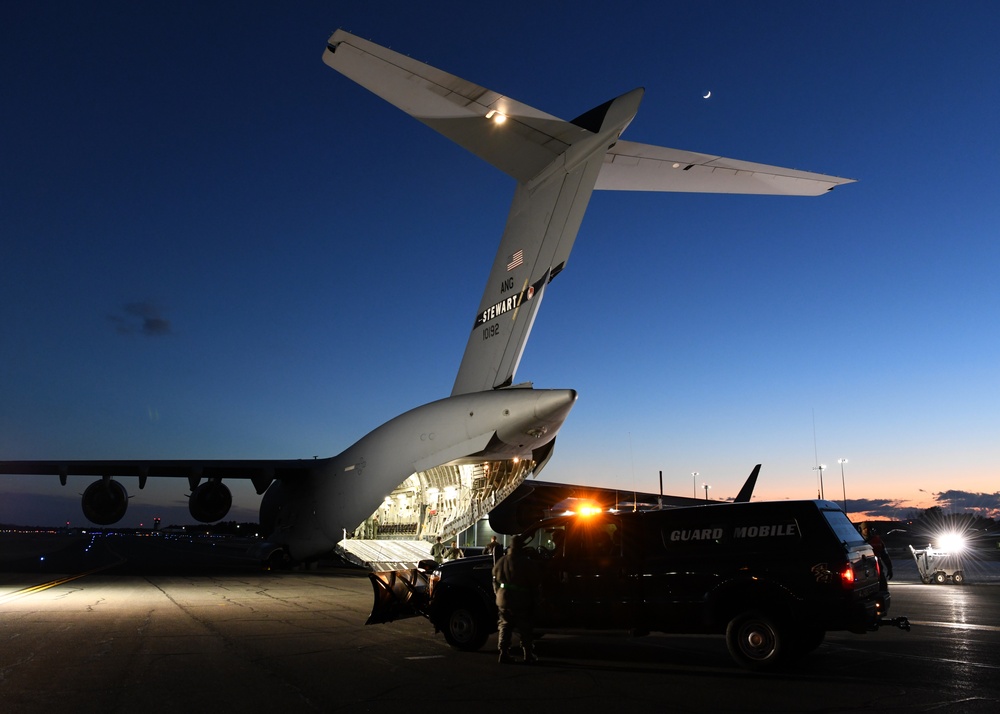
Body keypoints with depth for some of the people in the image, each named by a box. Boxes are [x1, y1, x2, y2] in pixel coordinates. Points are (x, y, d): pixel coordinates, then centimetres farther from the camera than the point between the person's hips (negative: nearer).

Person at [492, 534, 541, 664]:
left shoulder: (500, 562, 6)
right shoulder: (526, 563, -12)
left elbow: (495, 581, 14)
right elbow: (534, 582, -7)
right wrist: (534, 598, 5)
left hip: (503, 600, 5)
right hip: (522, 601, -4)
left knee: (505, 627, 13)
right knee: (525, 629, 6)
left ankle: (504, 654, 10)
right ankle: (528, 655, 9)